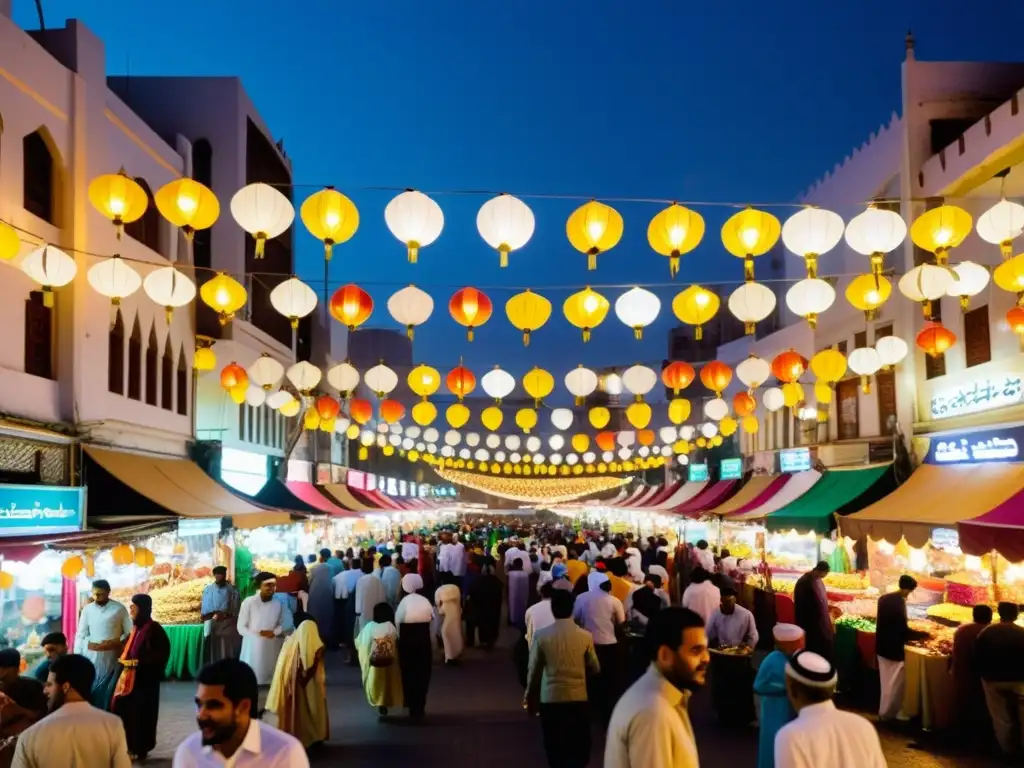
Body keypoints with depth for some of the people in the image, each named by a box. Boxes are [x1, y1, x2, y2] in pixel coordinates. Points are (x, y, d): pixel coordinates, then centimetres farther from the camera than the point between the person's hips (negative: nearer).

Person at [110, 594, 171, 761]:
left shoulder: (154, 629, -14)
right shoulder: (136, 628, 12)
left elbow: (161, 654, -17)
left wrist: (138, 662, -20)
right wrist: (125, 661, 2)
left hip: (145, 679, -8)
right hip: (129, 677, 8)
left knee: (141, 713, -2)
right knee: (123, 709, 8)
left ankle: (139, 749, 7)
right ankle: (130, 746, 18)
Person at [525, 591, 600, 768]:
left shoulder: (541, 635, -8)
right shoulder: (585, 636, -6)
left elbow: (534, 670, -1)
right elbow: (595, 669, 5)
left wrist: (530, 697, 14)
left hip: (550, 699, 0)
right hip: (578, 699, 0)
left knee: (555, 749, 11)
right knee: (579, 750, 13)